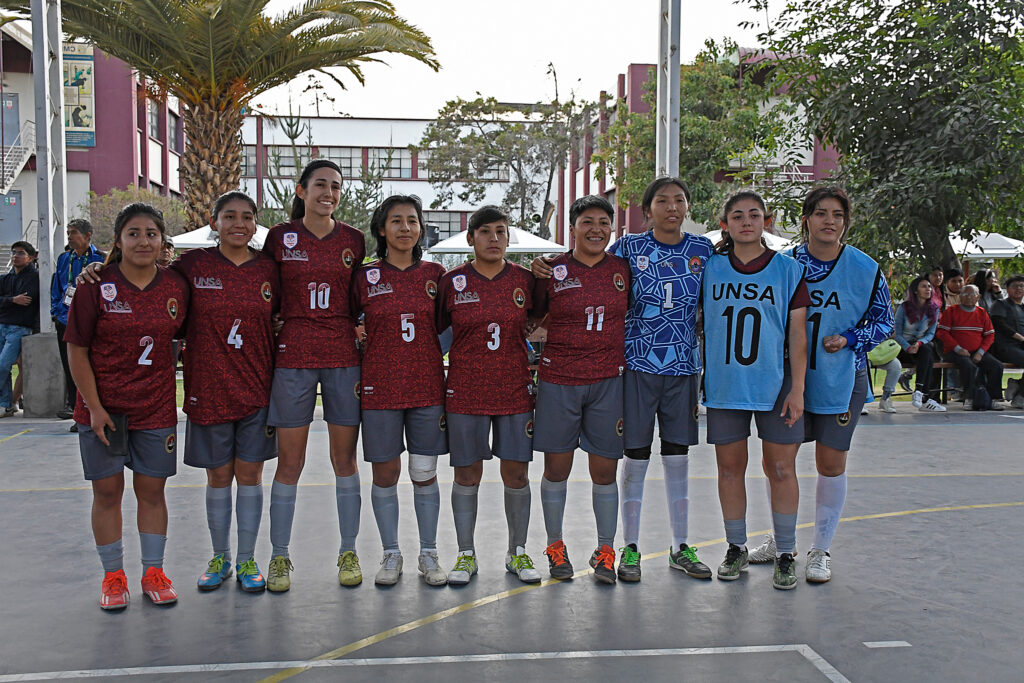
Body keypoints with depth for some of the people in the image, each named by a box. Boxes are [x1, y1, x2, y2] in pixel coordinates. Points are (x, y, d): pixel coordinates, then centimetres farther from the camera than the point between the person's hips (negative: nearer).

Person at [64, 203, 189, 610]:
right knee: (107, 491, 6)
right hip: (104, 407, -2)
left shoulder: (176, 287, 0)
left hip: (156, 407, 2)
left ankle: (153, 572, 20)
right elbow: (77, 351, -6)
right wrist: (94, 407, -11)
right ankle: (113, 576, 19)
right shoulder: (96, 286, -8)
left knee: (152, 490, 8)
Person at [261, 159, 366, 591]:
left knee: (345, 459, 8)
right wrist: (270, 338, -2)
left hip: (343, 357, 1)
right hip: (293, 356, -1)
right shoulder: (280, 237, 3)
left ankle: (348, 552, 19)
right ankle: (279, 555, 15)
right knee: (289, 462, 3)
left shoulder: (353, 240, 7)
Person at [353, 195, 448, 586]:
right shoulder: (365, 277, 1)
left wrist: (430, 356, 1)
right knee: (385, 473, 5)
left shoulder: (435, 275, 5)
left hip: (428, 386, 1)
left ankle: (429, 554, 18)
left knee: (425, 474, 5)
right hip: (380, 388, -1)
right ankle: (391, 554, 20)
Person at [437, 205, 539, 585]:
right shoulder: (453, 281, 1)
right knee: (467, 473, 4)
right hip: (465, 392, -1)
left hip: (515, 390, 1)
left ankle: (518, 553, 20)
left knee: (516, 473, 4)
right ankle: (466, 555, 18)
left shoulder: (525, 280, 4)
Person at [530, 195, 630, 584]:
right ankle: (555, 546, 25)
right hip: (558, 380, -1)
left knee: (605, 470, 6)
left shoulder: (622, 269, 6)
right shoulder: (552, 271, 0)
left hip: (608, 381, 1)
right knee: (557, 468, 7)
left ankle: (605, 552, 20)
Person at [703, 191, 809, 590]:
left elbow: (797, 333, 0)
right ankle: (736, 549, 23)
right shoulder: (709, 269, 4)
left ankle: (785, 555, 15)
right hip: (723, 385, 1)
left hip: (775, 384, -1)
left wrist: (797, 388, -5)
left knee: (781, 468, 2)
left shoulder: (788, 269, 1)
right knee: (729, 467, 8)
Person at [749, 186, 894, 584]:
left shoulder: (865, 268, -4)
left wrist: (849, 340, -10)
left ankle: (821, 550, 19)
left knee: (831, 463, 3)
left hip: (841, 378, -1)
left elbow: (883, 320, 5)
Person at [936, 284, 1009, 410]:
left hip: (977, 352, 4)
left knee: (997, 366, -18)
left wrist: (980, 352, -4)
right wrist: (958, 349, -13)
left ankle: (995, 399, -9)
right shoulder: (951, 312, 4)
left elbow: (990, 335, 12)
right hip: (955, 352, -4)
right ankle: (969, 399, -23)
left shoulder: (982, 313, 15)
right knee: (969, 366, -34)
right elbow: (942, 332, -4)